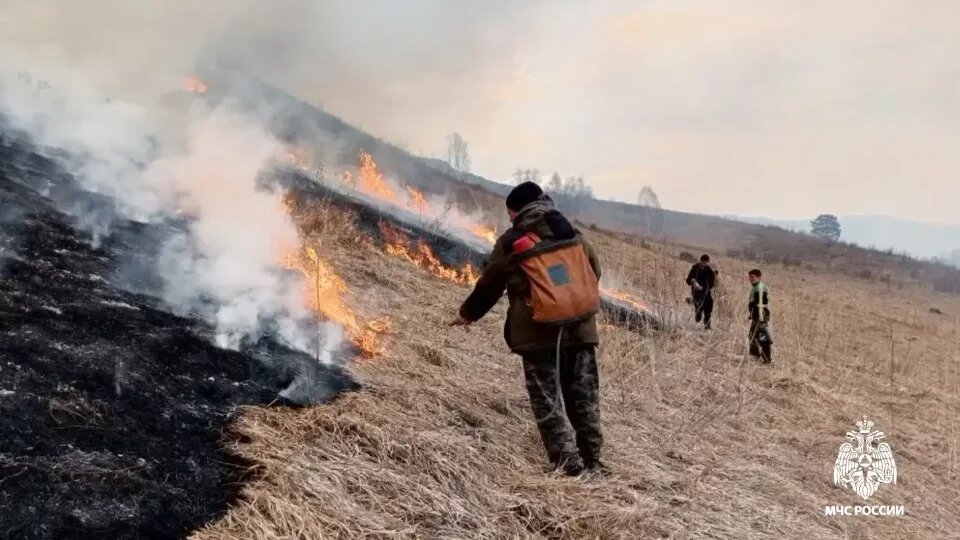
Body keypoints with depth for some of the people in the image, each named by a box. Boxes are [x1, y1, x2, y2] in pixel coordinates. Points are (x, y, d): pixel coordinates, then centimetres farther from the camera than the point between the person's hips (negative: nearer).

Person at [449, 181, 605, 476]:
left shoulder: (510, 242, -2)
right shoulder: (573, 234, 8)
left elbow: (489, 285, 6)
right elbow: (595, 272, 19)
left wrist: (467, 314, 22)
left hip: (537, 332, -4)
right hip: (579, 327, 4)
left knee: (547, 399, 5)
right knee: (584, 396, 12)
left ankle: (566, 459, 1)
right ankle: (592, 457, 16)